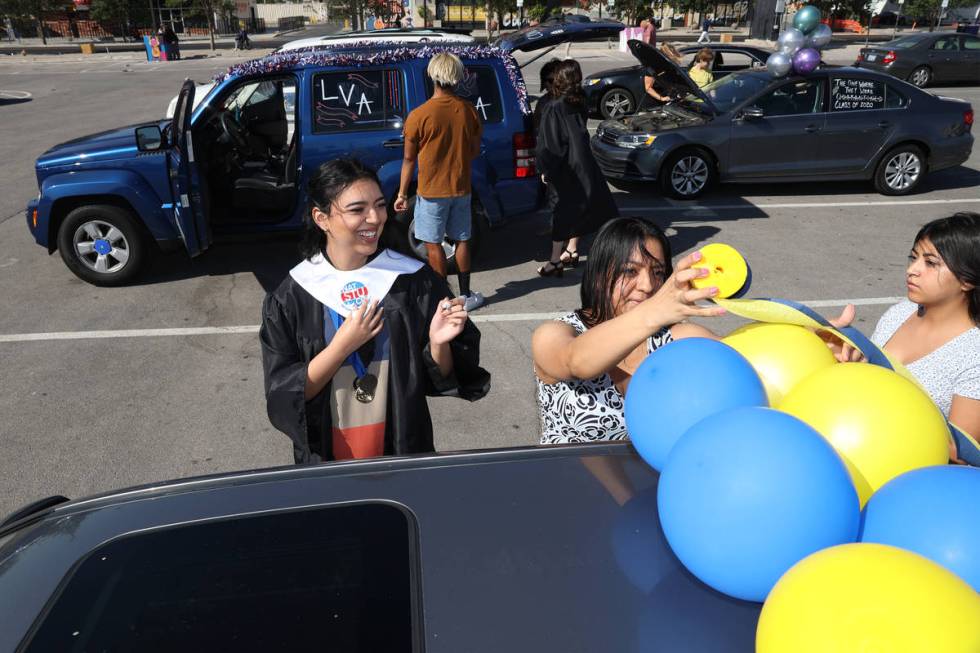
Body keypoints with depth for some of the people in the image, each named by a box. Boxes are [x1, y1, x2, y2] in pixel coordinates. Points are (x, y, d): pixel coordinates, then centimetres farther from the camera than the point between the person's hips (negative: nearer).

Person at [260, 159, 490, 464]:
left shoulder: (416, 281, -12)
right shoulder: (291, 297, -13)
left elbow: (440, 380, -6)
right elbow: (282, 398, -13)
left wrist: (438, 343, -26)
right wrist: (342, 345, -24)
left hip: (403, 450, 1)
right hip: (326, 460, 0)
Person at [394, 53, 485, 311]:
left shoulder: (419, 116, -15)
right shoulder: (469, 110, -4)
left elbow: (409, 159, -8)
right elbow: (475, 150, 7)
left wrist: (402, 193, 2)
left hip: (432, 191, -4)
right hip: (462, 188, 4)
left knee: (433, 244, 7)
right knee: (462, 240, 14)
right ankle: (465, 295, 21)